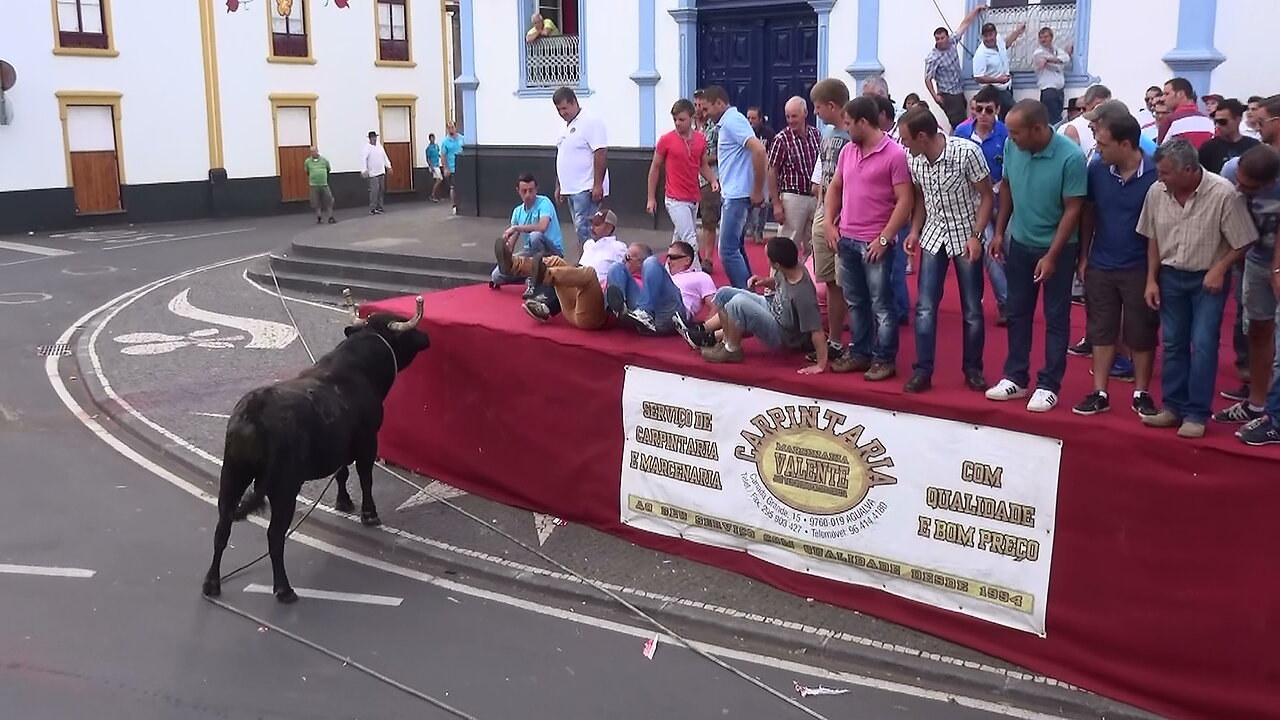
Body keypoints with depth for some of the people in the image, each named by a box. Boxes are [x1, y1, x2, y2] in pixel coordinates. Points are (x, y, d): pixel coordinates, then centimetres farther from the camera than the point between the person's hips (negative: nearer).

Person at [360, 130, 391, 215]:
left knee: (381, 190, 9)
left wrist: (388, 166, 18)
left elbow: (384, 156, 22)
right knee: (374, 190, -13)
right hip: (373, 173, -7)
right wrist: (363, 170, -27)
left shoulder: (379, 146, 12)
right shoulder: (367, 148, -10)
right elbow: (363, 159, -18)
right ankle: (372, 209, -7)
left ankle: (379, 207, 19)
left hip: (381, 172, 7)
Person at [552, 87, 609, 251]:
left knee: (584, 228, -12)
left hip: (586, 188, -9)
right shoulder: (565, 127, 18)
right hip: (570, 188, 9)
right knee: (580, 228, 10)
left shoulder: (591, 122, -9)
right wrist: (559, 187, 22)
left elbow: (601, 154, -17)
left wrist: (597, 185, -22)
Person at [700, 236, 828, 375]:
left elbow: (817, 331, -32)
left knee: (738, 302, -29)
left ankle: (732, 351, -8)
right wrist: (765, 281, -7)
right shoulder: (788, 269, -13)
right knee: (723, 294, 3)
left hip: (782, 336, -8)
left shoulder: (803, 295, -36)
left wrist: (821, 365, -28)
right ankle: (727, 341, 12)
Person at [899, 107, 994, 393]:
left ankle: (973, 369, 19)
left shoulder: (967, 152, -20)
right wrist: (915, 231, -2)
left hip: (966, 236, -3)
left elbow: (987, 196, -11)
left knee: (972, 309, 5)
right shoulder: (913, 159, -6)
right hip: (933, 236, 4)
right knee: (925, 307, -1)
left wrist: (976, 236, -18)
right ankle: (923, 370, 7)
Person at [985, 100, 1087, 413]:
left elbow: (1073, 210, -17)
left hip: (1057, 248, -5)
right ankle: (1015, 378, 25)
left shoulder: (1071, 157, -22)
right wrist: (999, 232, 7)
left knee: (1056, 318, 6)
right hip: (1019, 243, 5)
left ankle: (1049, 385, 14)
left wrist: (1051, 256, -18)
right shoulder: (1012, 147, -10)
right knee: (1017, 314, 13)